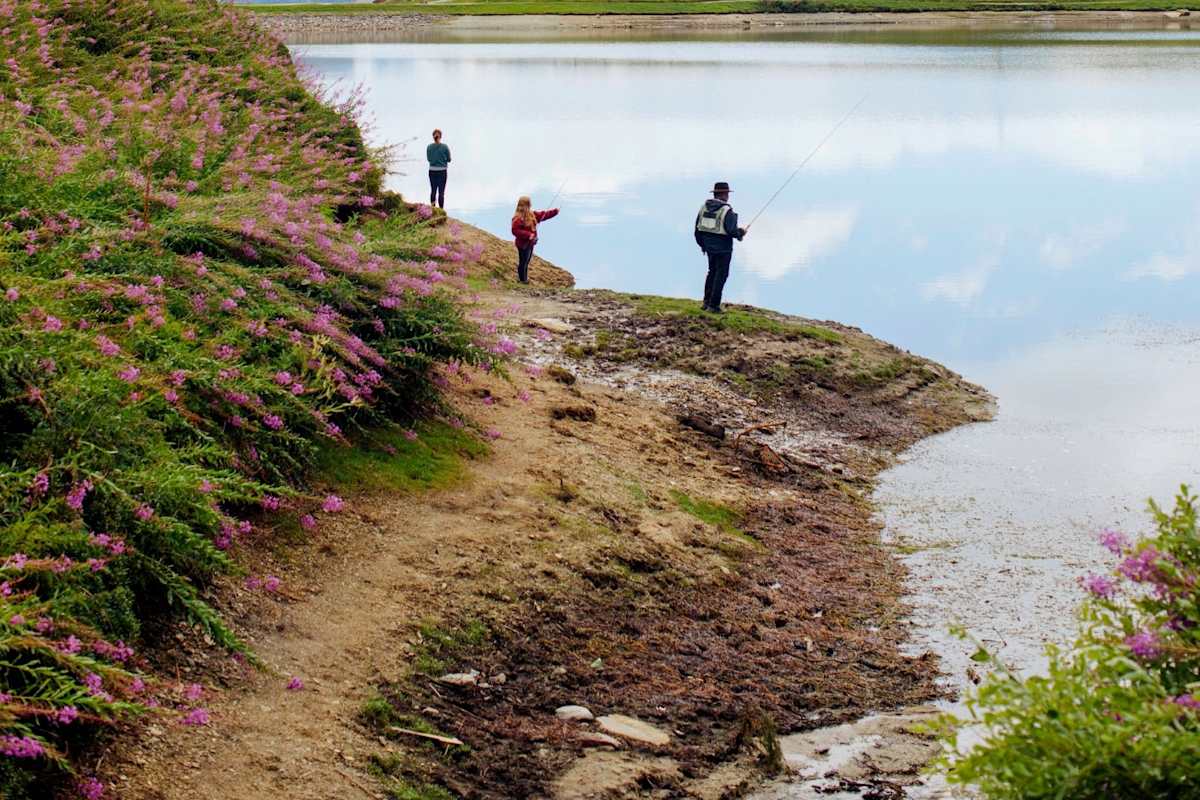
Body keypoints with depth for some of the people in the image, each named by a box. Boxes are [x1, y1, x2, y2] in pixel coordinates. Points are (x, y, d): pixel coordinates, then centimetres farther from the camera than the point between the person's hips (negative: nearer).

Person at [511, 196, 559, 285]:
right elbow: (515, 230, -29)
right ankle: (522, 279, 17)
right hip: (523, 244, -9)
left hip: (530, 243, 9)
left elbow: (542, 215, 16)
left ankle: (525, 278, 31)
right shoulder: (518, 219, -24)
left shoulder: (532, 214, 5)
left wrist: (555, 211, 14)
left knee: (527, 261, 19)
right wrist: (528, 235, -33)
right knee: (523, 262, 4)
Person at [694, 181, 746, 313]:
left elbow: (698, 228, 7)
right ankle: (713, 305, 1)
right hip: (723, 248, -6)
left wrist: (702, 244, 19)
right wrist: (741, 232, 1)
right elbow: (732, 231, -21)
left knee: (712, 272, 21)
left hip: (709, 246, 7)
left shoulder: (704, 207, 2)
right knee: (721, 275, 2)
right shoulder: (727, 211, -17)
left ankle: (707, 302, 23)